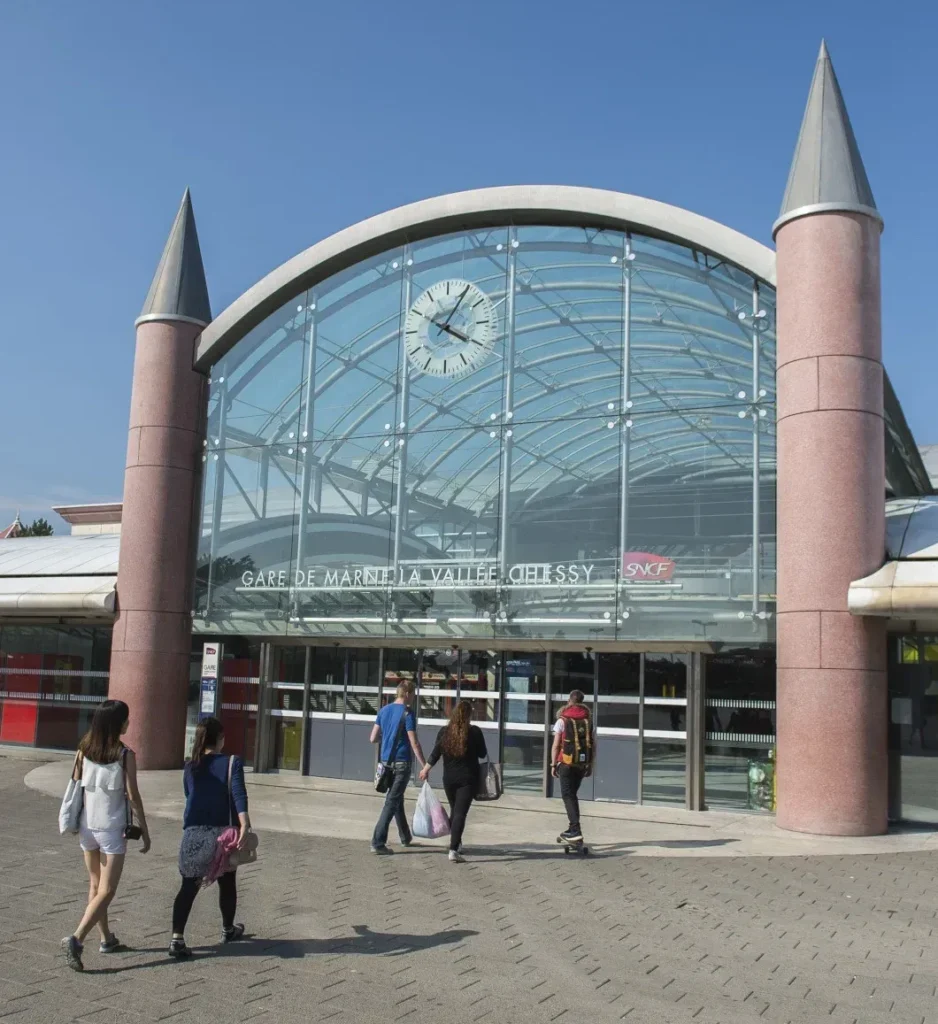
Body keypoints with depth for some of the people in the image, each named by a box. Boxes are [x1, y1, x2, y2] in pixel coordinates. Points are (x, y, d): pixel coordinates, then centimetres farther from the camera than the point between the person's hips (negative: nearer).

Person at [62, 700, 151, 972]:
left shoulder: (84, 751, -1)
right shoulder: (125, 755, -13)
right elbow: (133, 796, -11)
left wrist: (75, 825, 18)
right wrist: (145, 831, -1)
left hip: (87, 826, 5)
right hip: (112, 828, -5)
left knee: (95, 885, 19)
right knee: (106, 891, 0)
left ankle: (107, 938, 31)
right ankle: (76, 938, -16)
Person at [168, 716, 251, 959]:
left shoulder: (190, 767, 6)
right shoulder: (232, 763, -7)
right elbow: (239, 795, -19)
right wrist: (244, 826, -27)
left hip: (193, 834, 2)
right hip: (222, 833, -2)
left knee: (188, 887, 2)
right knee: (227, 883, 17)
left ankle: (177, 939, -12)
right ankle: (228, 930, 35)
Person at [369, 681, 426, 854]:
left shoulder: (384, 710, 8)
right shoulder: (407, 713, -12)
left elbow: (373, 738, 9)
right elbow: (414, 744, -15)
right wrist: (425, 766, -12)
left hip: (385, 761, 7)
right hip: (401, 763, -7)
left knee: (397, 800, 19)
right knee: (392, 802, -5)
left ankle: (405, 837, 31)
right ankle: (378, 843, -8)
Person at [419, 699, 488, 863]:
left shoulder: (444, 731, -1)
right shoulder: (475, 732, -8)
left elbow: (435, 754, 2)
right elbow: (483, 755, -1)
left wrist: (425, 770, 15)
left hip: (449, 778, 3)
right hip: (468, 778, -3)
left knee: (454, 811, 20)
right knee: (461, 813, -6)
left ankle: (456, 844, 33)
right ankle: (454, 849, -16)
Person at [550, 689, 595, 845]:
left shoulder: (562, 720, -4)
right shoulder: (588, 721, 8)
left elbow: (556, 746, -6)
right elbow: (593, 745, 8)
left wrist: (553, 764, 1)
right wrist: (590, 765, 16)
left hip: (567, 763, -5)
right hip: (583, 764, 5)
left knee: (568, 796, -2)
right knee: (573, 795, 17)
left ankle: (576, 831, -13)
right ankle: (572, 830, 21)